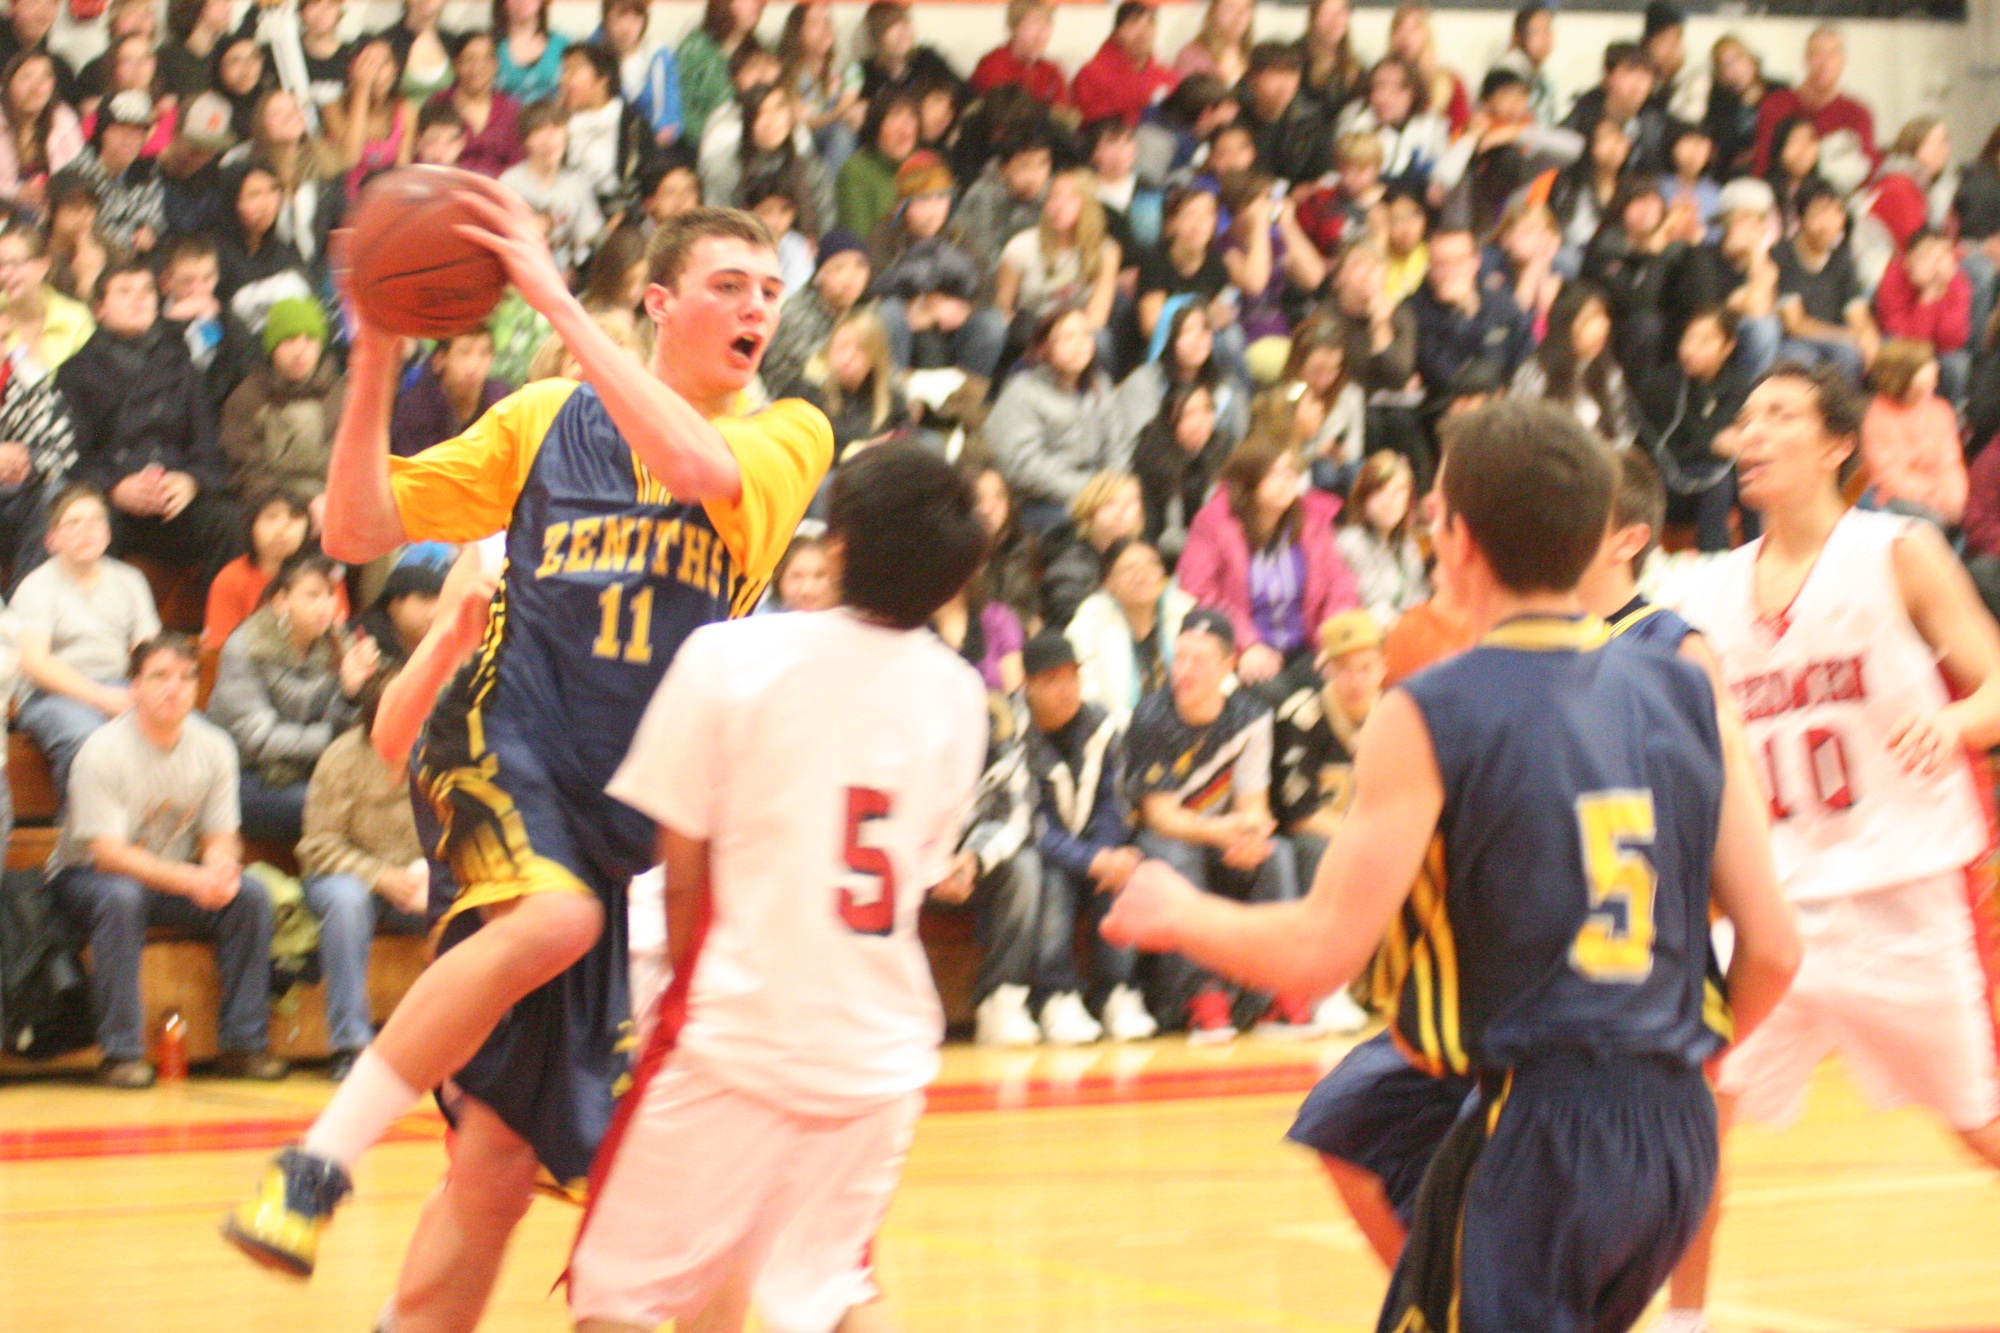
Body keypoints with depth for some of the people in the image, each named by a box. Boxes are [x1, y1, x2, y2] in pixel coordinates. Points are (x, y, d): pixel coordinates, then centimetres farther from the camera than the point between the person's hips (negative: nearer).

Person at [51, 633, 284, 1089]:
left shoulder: (213, 748, -5)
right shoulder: (102, 752, -20)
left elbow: (221, 838, -2)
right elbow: (107, 853, -25)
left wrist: (222, 871, -29)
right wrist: (191, 880, -38)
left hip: (175, 877, 5)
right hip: (85, 876, -5)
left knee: (250, 893, -20)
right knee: (121, 897, -38)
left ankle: (244, 1044, -15)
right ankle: (121, 1052, -32)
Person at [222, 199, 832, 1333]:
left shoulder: (789, 434, 4)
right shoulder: (544, 418, 7)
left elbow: (698, 463, -20)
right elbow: (358, 531, 4)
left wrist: (558, 302, -21)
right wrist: (377, 365, -10)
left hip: (638, 808, 2)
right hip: (512, 746, -2)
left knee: (503, 1165, 1)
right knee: (554, 917, -36)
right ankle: (320, 1160, -29)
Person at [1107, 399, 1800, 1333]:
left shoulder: (1428, 719, -10)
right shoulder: (1684, 694, 5)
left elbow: (1318, 953, -12)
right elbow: (1773, 949, 5)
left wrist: (1178, 914, 7)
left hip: (1536, 1129, -6)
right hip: (1681, 1127, 7)